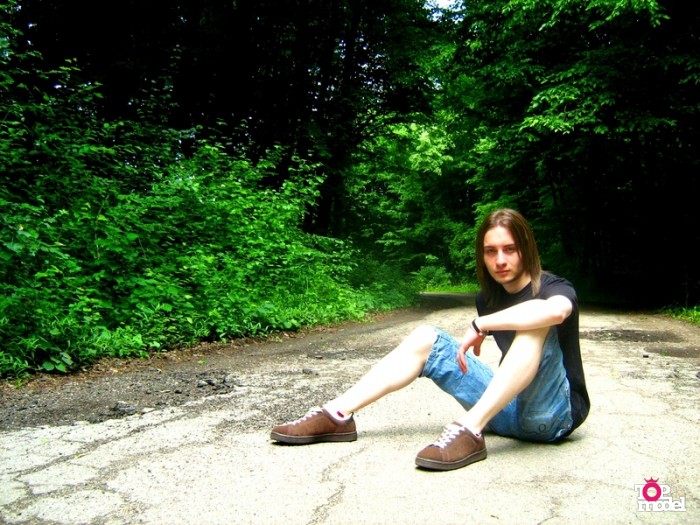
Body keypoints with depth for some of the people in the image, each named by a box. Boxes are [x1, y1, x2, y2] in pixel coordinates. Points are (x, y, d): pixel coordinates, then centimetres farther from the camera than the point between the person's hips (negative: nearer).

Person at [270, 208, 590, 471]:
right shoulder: (488, 297, 6)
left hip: (554, 413, -6)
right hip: (511, 411, 6)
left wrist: (480, 325, -30)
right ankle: (337, 416, -15)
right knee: (426, 339, -5)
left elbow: (555, 311, -40)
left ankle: (470, 430, -40)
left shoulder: (554, 288, -13)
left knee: (537, 323, -32)